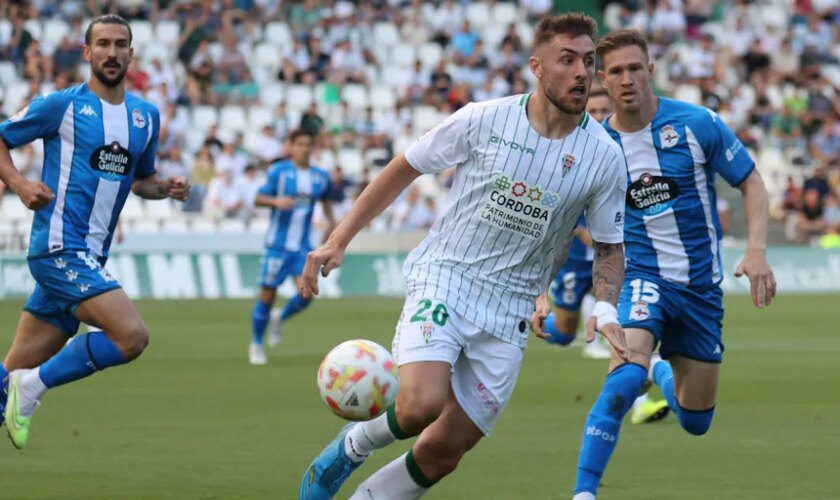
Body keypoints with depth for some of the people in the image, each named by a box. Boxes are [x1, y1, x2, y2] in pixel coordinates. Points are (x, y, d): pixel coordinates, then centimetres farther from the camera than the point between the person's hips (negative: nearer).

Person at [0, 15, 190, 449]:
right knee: (132, 335, -22)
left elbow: (141, 179, 27)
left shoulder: (146, 116, 15)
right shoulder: (61, 105, -3)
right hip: (60, 246, -7)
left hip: (89, 257, 7)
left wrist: (168, 188, 5)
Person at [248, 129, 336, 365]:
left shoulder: (320, 177, 7)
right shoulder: (279, 171, -5)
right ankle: (256, 344, 17)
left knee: (306, 294, -13)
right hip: (278, 244, -3)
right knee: (267, 294, -1)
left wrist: (331, 220, 12)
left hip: (302, 246, 3)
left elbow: (326, 199, 24)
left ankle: (280, 319, 19)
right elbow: (258, 199, -7)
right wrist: (276, 201, -26)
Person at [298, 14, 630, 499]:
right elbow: (404, 169, 4)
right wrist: (339, 241, 1)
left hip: (510, 313, 3)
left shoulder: (605, 157, -3)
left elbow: (610, 245, 10)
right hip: (443, 278, -3)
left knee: (443, 452, -2)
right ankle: (354, 445, 5)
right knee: (422, 406, -27)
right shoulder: (484, 120, -7)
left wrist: (606, 307, -9)